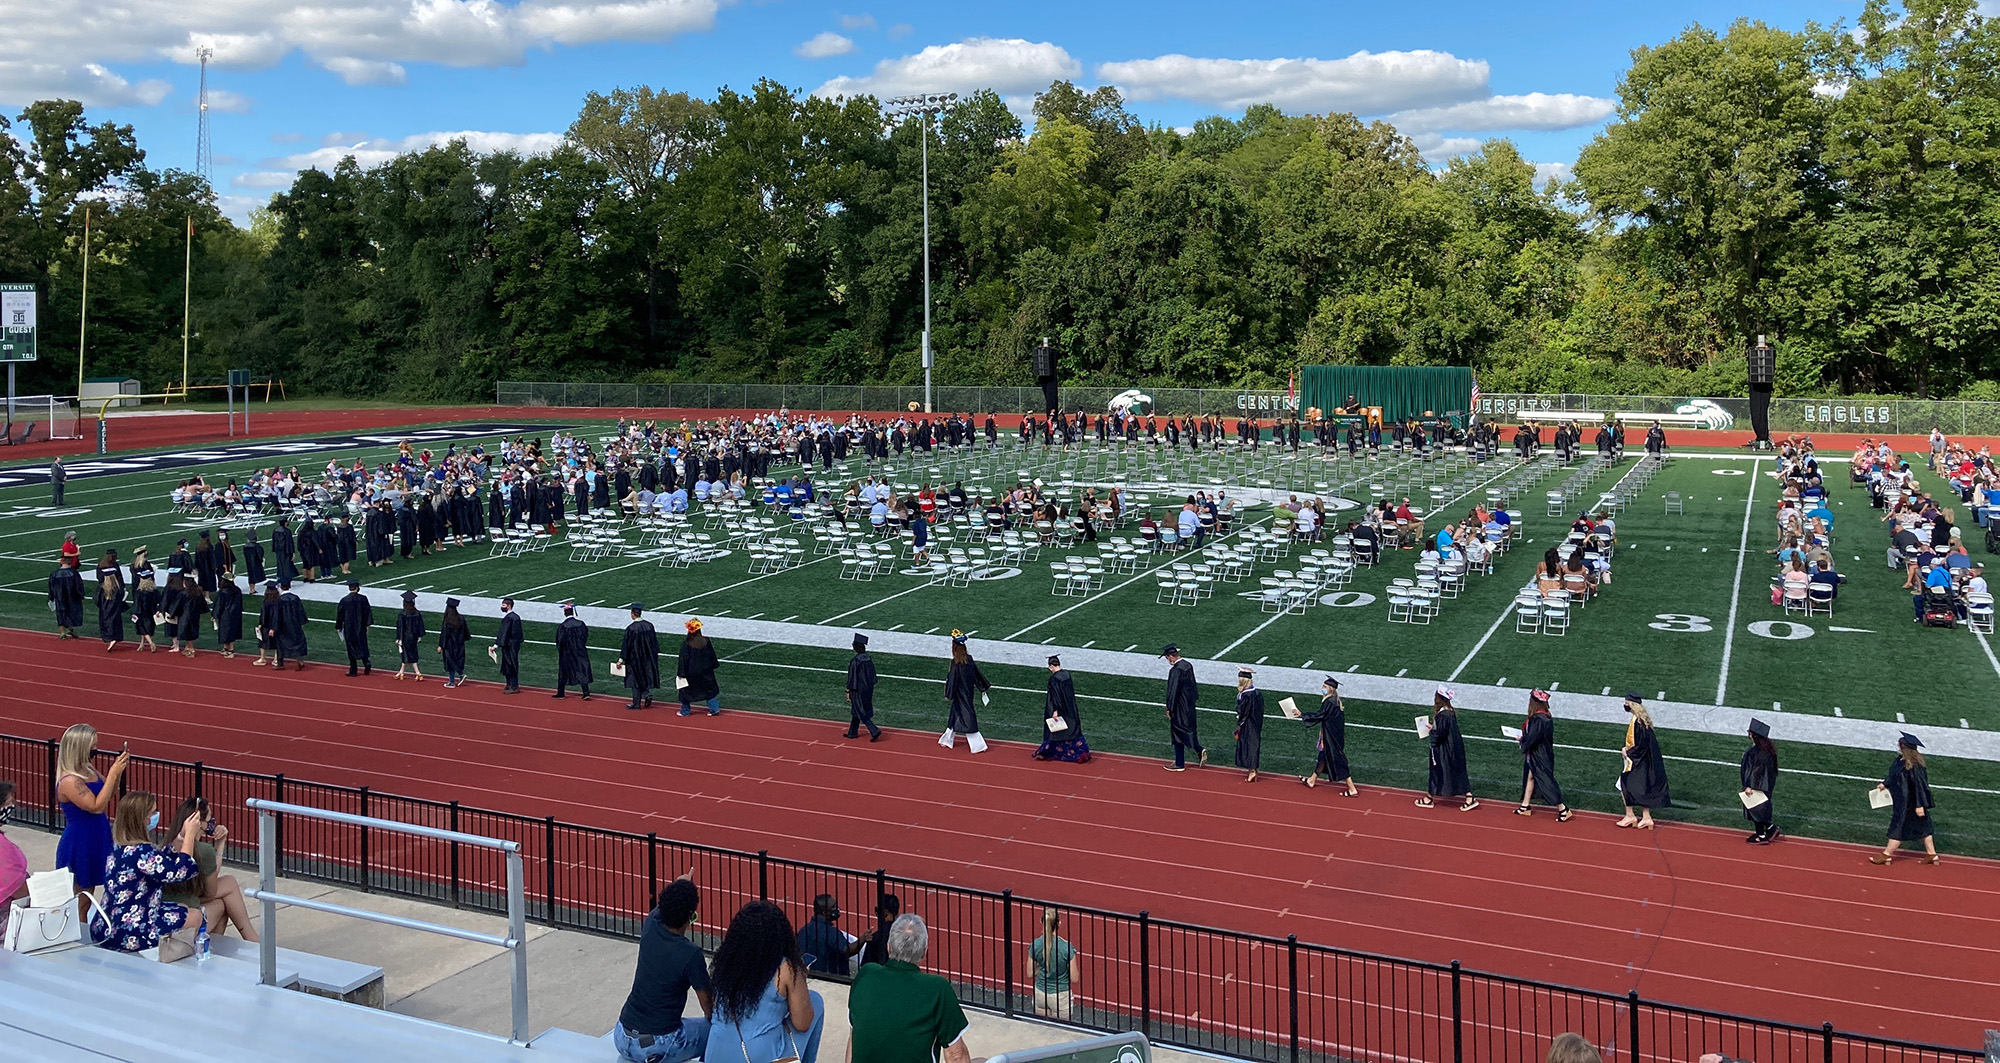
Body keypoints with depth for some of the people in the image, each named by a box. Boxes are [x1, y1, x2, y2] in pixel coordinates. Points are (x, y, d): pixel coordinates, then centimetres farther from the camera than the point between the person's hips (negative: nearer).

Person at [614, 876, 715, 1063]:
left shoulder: (650, 928, -4)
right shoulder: (691, 954, -19)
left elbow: (659, 907, 23)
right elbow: (707, 1003, -3)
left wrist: (680, 884, 40)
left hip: (622, 1040, 6)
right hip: (658, 1047, -6)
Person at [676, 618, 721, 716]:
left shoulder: (686, 643, -19)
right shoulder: (705, 641, -10)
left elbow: (683, 658, -15)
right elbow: (712, 655, 2)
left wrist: (681, 673, -9)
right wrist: (715, 664, 18)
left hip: (690, 671, -3)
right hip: (704, 670, 3)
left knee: (686, 690, 15)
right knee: (709, 689, 15)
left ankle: (685, 711, 24)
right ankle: (714, 709, 10)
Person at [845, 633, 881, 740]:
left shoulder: (854, 661, -20)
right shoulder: (869, 659, 1)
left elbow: (851, 678, -16)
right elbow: (873, 675, 8)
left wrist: (848, 691, -7)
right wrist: (870, 687, 18)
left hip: (858, 690, -8)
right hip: (868, 689, 8)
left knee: (861, 713, 0)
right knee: (856, 711, 19)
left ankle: (874, 731, -11)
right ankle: (852, 732, 27)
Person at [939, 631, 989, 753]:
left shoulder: (956, 662, -20)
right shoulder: (969, 659, 0)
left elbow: (952, 679, -17)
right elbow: (977, 673, 8)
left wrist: (948, 695, -7)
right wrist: (982, 688, 17)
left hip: (960, 695, -7)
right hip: (969, 691, 8)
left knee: (967, 717, -2)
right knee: (955, 715, 19)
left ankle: (978, 745, -2)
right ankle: (948, 740, 31)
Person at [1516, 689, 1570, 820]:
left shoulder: (1538, 720, -28)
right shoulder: (1546, 717, 1)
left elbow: (1531, 739, -25)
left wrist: (1522, 739, -6)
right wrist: (1524, 737, 2)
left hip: (1540, 758, -10)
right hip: (1535, 756, 10)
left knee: (1546, 782, 0)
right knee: (1530, 777, 18)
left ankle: (1563, 810, 8)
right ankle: (1525, 807, 30)